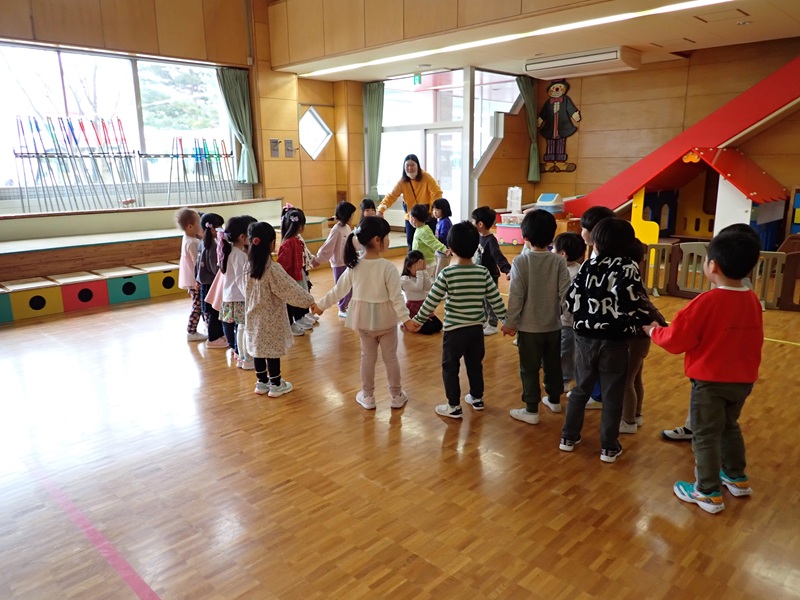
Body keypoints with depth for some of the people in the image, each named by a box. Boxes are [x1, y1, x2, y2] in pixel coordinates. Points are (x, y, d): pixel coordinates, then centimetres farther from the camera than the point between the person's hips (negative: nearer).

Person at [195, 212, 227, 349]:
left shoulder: (202, 243, 5)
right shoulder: (212, 246, -22)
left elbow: (199, 264, 11)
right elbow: (216, 268, -24)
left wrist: (198, 279, 17)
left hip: (204, 283, 9)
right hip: (212, 283, -9)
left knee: (209, 310, 17)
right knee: (214, 311, 3)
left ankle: (219, 334, 30)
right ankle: (213, 339, 13)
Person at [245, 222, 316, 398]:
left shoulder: (249, 266, -2)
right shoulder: (273, 268, -23)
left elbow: (247, 290, 8)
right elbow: (291, 290, -20)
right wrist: (310, 301, -9)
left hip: (254, 316, 7)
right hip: (271, 319, -6)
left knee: (258, 349, 16)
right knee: (273, 351, 7)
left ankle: (261, 382, 30)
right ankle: (276, 385, 20)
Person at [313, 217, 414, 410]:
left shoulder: (354, 266, -8)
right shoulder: (388, 267, -20)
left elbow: (338, 291, 0)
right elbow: (396, 297, -23)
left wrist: (321, 305, 13)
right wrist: (405, 318, -21)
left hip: (363, 320, 3)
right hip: (386, 320, -3)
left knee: (367, 357, 17)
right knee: (390, 357, 12)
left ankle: (368, 396, 26)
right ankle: (397, 396, 24)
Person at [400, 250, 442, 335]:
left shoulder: (422, 275, 7)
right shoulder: (404, 279, -14)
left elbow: (428, 287, -9)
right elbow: (418, 287, -24)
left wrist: (424, 270, -13)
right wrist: (419, 271, -22)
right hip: (413, 308, -7)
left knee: (438, 326, -2)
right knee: (428, 328, -17)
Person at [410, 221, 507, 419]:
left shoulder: (447, 274, -14)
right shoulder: (483, 272, -5)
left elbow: (431, 301, -10)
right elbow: (496, 299, 0)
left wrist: (418, 320, 3)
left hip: (454, 329, -4)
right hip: (477, 328, 4)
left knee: (450, 367, 10)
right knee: (475, 364, 21)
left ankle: (454, 406, 15)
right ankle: (477, 398, 36)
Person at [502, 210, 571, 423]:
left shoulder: (521, 261, -14)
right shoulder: (559, 261, -6)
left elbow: (516, 295, -14)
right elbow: (565, 293, -6)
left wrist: (510, 322, -4)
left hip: (529, 326, -4)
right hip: (554, 324, 4)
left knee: (529, 369, 7)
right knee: (553, 364, 21)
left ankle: (531, 410, 12)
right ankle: (554, 400, 38)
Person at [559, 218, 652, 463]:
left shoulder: (588, 266, 0)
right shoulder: (629, 269, -9)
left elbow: (571, 300, 1)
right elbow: (635, 306, -15)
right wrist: (649, 323, 4)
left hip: (586, 337, 3)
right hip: (615, 341, -3)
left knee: (581, 388, 16)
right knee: (612, 394, 8)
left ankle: (569, 437, 23)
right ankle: (609, 447, 15)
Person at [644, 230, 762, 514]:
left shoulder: (706, 302, -23)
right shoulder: (753, 301, 0)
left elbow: (675, 340, -18)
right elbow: (755, 341, 14)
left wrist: (654, 331, -1)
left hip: (710, 381, -7)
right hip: (743, 380, 7)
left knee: (706, 436, 6)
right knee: (730, 426, 26)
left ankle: (709, 493, 15)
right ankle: (737, 477, 40)